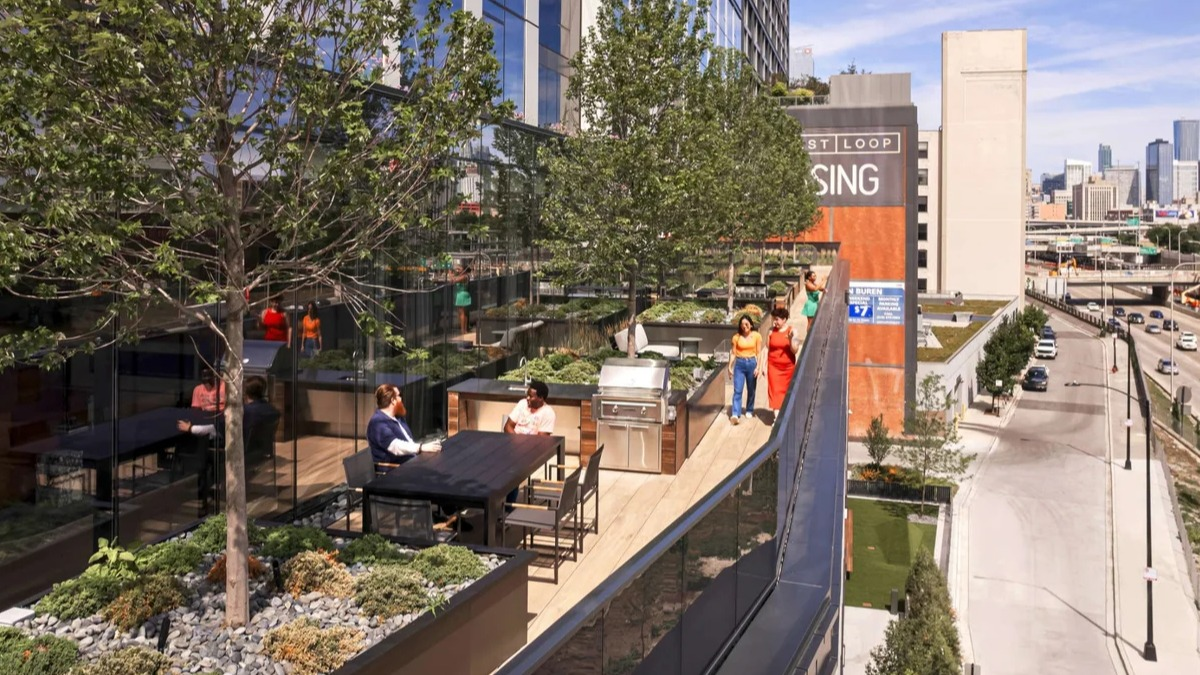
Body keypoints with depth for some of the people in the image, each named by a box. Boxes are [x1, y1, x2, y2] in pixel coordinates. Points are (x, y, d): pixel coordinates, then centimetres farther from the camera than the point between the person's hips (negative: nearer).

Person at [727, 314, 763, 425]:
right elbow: (733, 353, 3)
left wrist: (758, 367, -9)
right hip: (739, 364, 0)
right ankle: (735, 414, -15)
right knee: (737, 390, -9)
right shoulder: (736, 337, 0)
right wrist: (730, 367, 0)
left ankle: (749, 410, 31)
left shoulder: (756, 336, -2)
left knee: (751, 390, 13)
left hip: (752, 363, 0)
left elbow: (759, 353, -2)